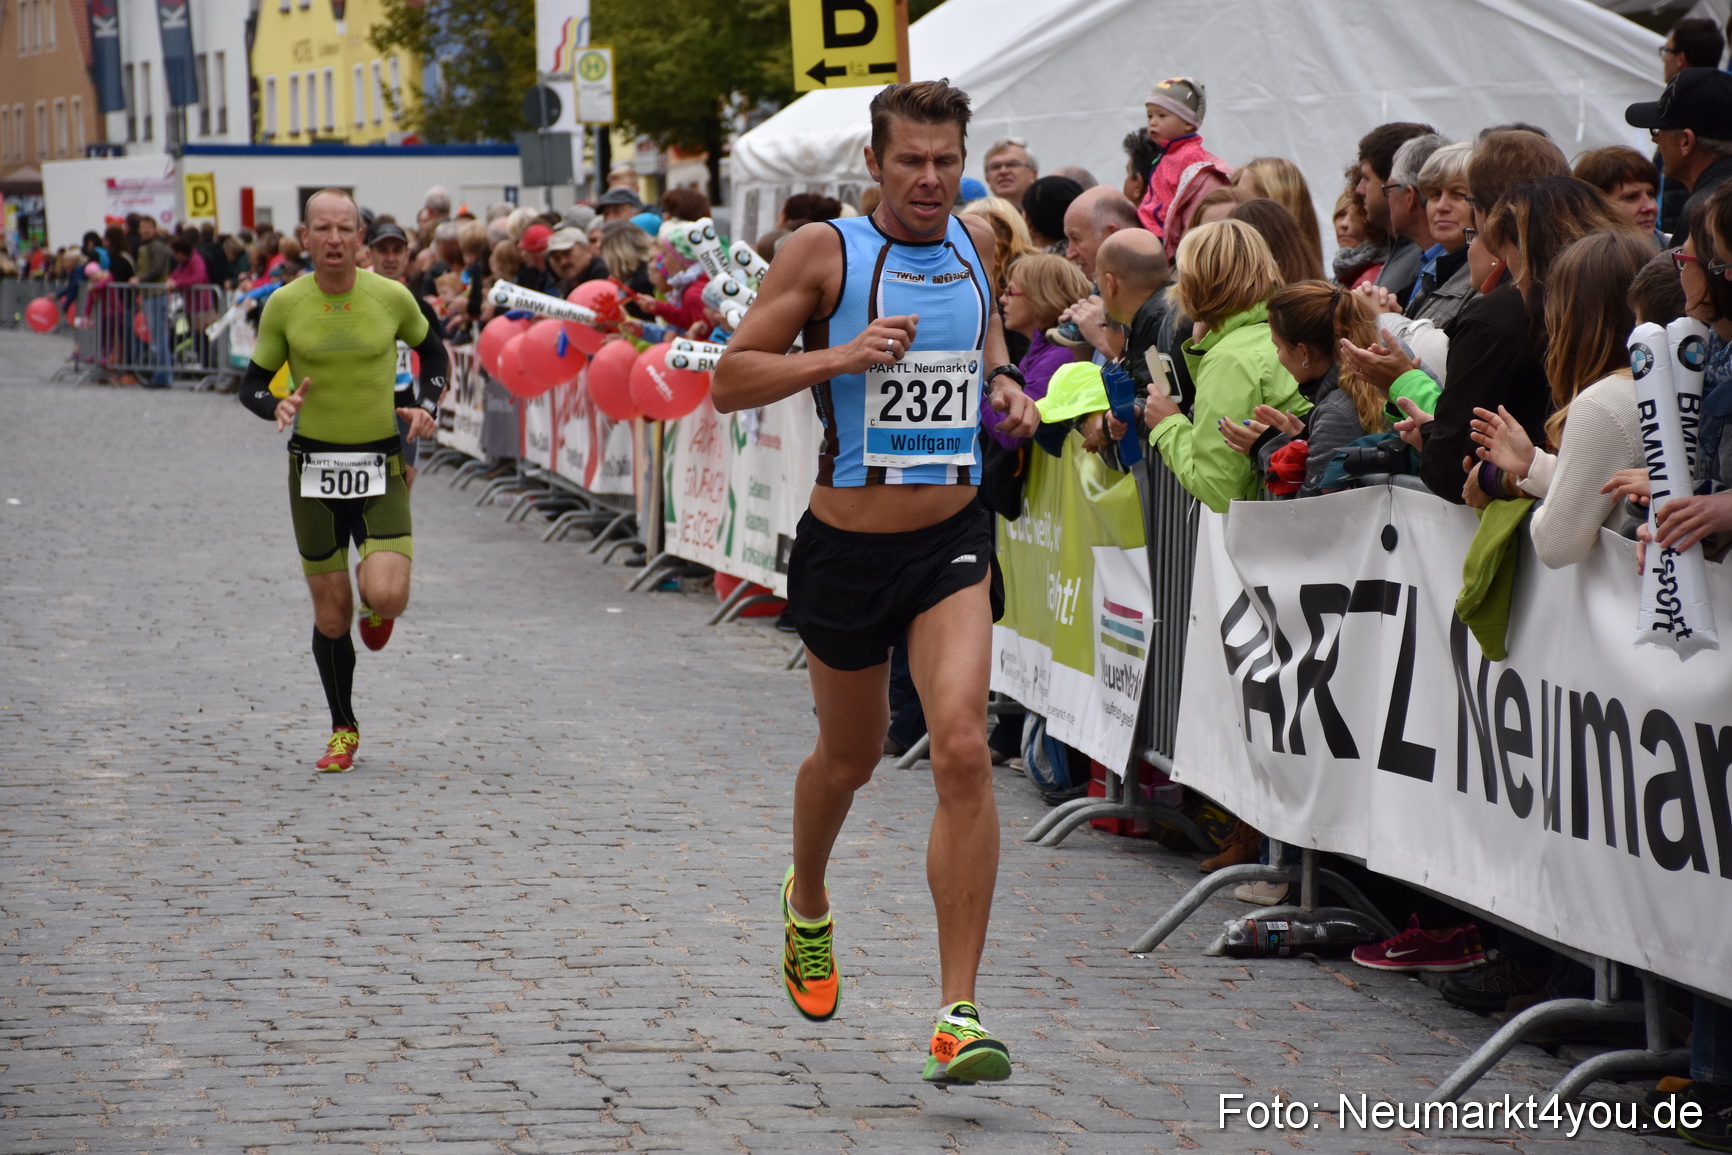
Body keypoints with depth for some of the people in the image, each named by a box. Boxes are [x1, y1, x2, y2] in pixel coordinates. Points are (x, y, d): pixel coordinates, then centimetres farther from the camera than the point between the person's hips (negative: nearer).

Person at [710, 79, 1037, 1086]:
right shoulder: (824, 251, -8)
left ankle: (959, 1014, -17)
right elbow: (730, 381, -9)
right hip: (849, 546, -2)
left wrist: (1003, 379, 9)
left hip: (953, 540, 2)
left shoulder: (975, 241, 5)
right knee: (850, 759, 17)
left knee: (964, 750, -18)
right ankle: (808, 903, 52)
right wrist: (839, 357, -22)